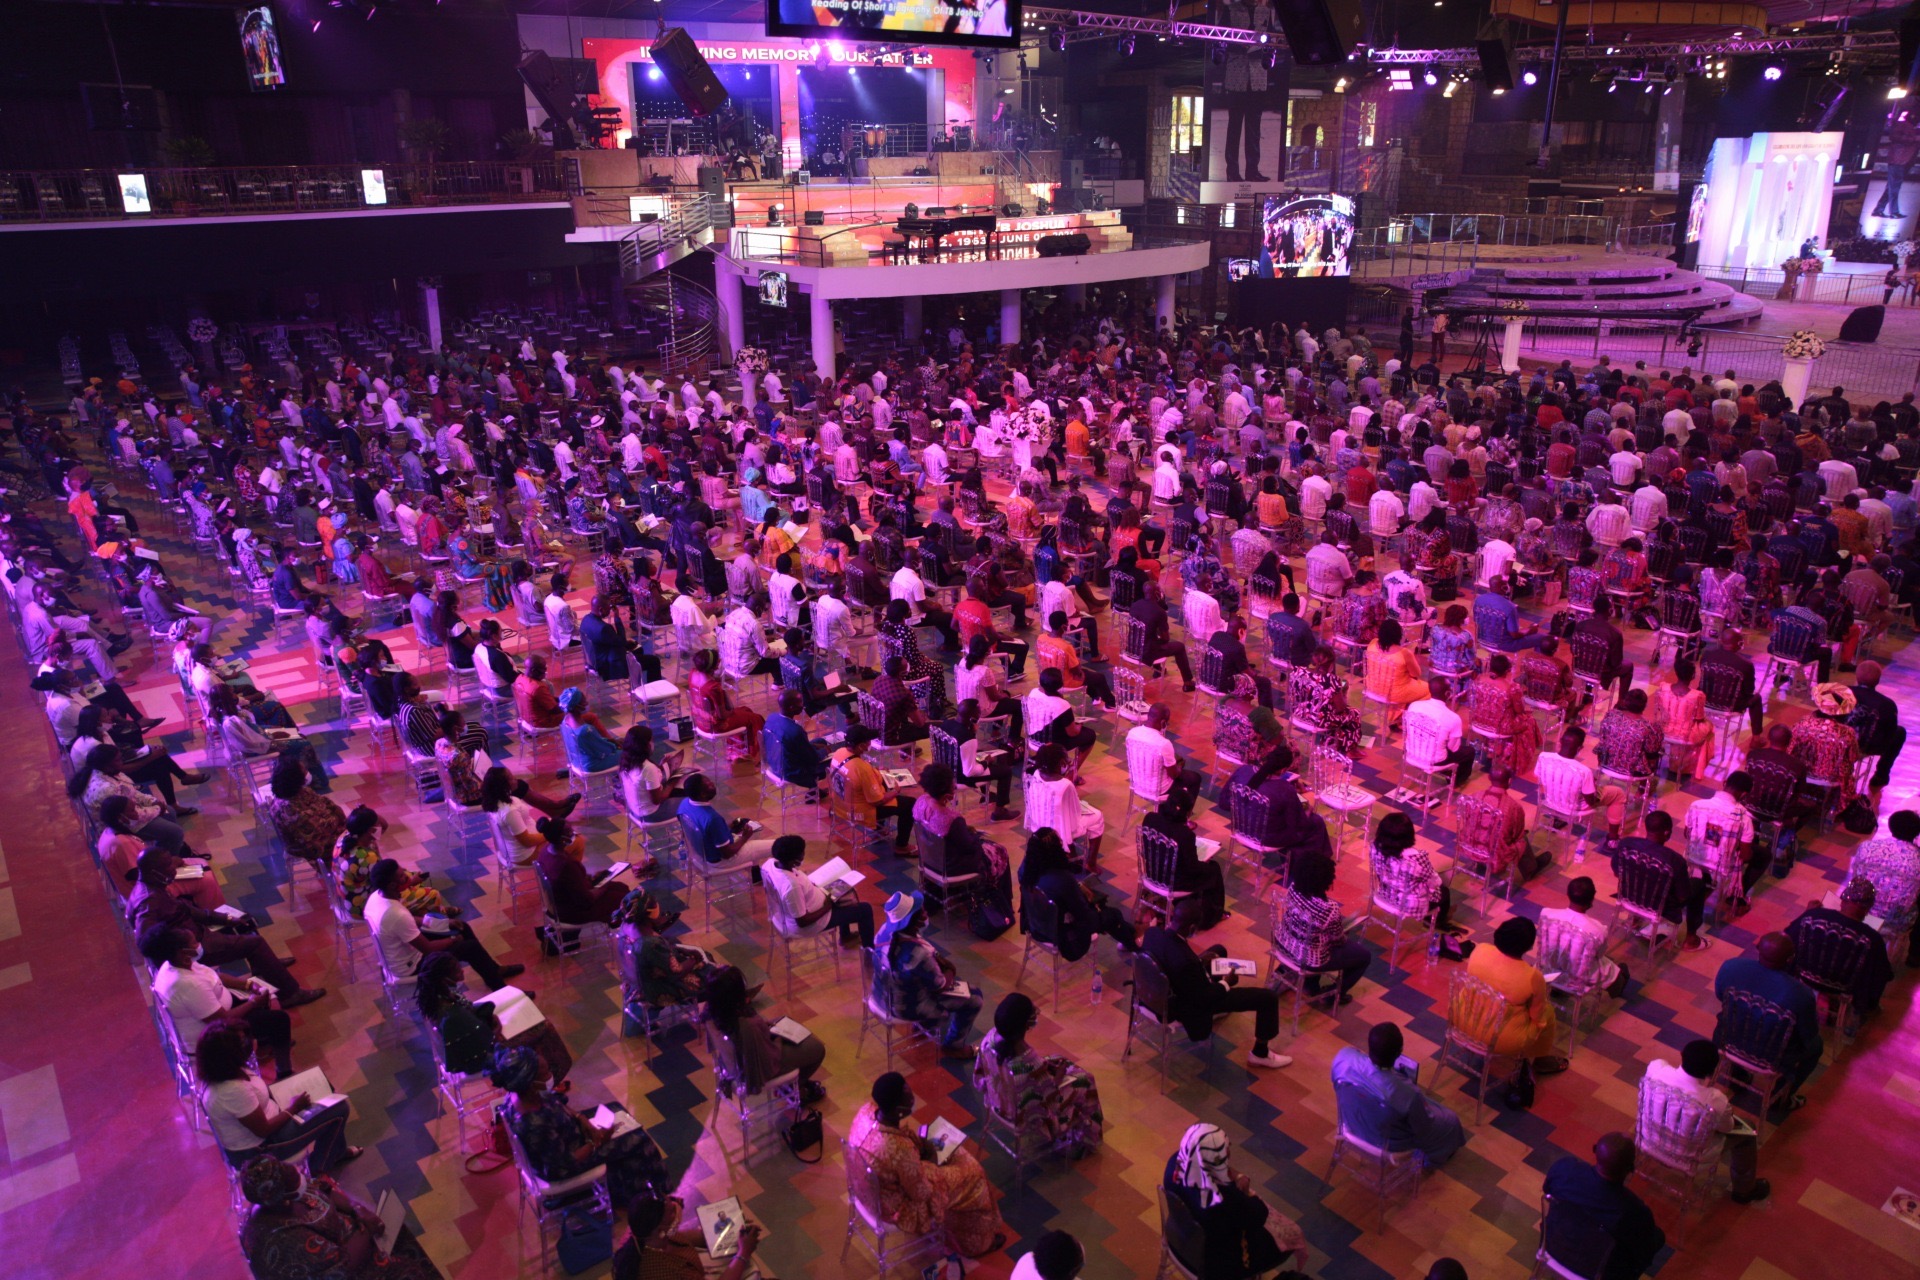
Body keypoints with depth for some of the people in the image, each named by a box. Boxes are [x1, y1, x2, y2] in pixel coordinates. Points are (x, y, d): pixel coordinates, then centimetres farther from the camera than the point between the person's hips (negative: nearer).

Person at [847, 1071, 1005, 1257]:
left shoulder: (867, 1110, -20)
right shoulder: (900, 1150, -41)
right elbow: (920, 1193, -23)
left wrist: (919, 1143, -4)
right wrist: (930, 1163, -6)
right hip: (895, 1207, -7)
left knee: (953, 1154, 22)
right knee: (972, 1176, 9)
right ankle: (976, 1243, 35)